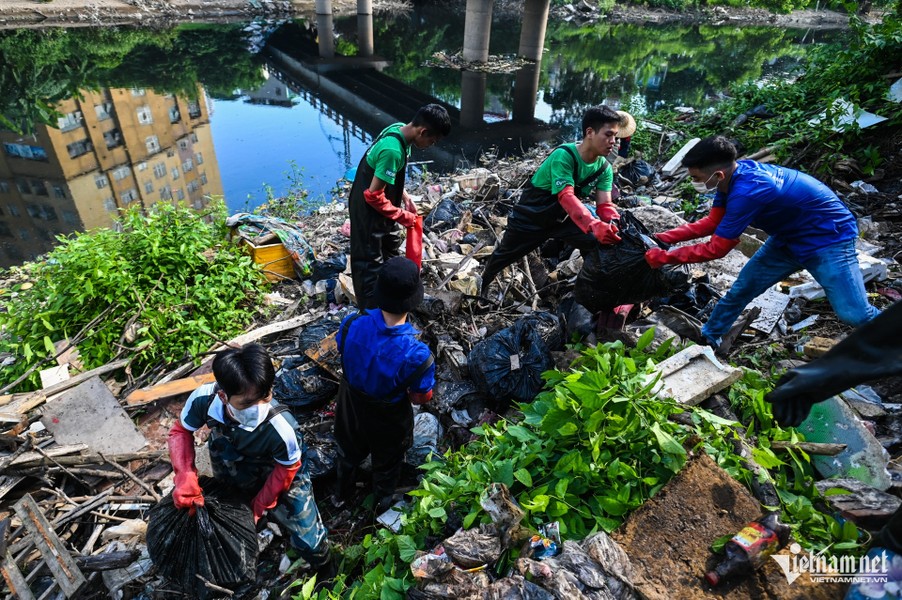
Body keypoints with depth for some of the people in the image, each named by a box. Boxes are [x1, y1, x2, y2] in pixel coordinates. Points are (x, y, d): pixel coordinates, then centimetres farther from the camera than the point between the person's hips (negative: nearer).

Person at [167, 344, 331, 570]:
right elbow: (181, 431, -13)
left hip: (280, 477, -3)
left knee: (307, 538, 9)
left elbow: (287, 469, -22)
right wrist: (185, 478, -26)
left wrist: (259, 506, -9)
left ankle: (325, 571, 43)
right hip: (233, 479, 3)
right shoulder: (203, 399, -37)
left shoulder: (280, 428, -45)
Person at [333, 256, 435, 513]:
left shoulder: (352, 324, -29)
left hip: (351, 406, 3)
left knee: (349, 452, 34)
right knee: (386, 464, 30)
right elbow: (422, 397, -21)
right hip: (388, 419, -3)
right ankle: (382, 506, 59)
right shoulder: (416, 354, -40)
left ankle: (341, 494, 63)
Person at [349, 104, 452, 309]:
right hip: (368, 210, -10)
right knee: (370, 262, 3)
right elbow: (373, 195, -28)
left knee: (391, 249, 24)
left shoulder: (398, 129, -3)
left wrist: (405, 197, 4)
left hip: (379, 207, 10)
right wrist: (403, 216, -17)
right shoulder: (393, 150, -32)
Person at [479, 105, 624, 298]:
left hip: (562, 219, 5)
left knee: (601, 244, -14)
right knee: (504, 255, 15)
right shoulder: (563, 156, -31)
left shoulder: (604, 168, -11)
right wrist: (595, 225, -56)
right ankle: (483, 283, 44)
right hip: (531, 217, -5)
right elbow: (566, 197, -43)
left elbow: (604, 205, -16)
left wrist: (616, 226, -38)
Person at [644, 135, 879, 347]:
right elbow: (712, 222, 0)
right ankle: (707, 339, 23)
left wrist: (664, 257, -22)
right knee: (740, 290, 8)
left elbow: (716, 248, -28)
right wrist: (661, 238, -8)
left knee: (854, 314, -11)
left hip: (828, 237, -8)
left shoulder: (746, 192, -36)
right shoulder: (736, 174, -11)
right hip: (790, 237, 8)